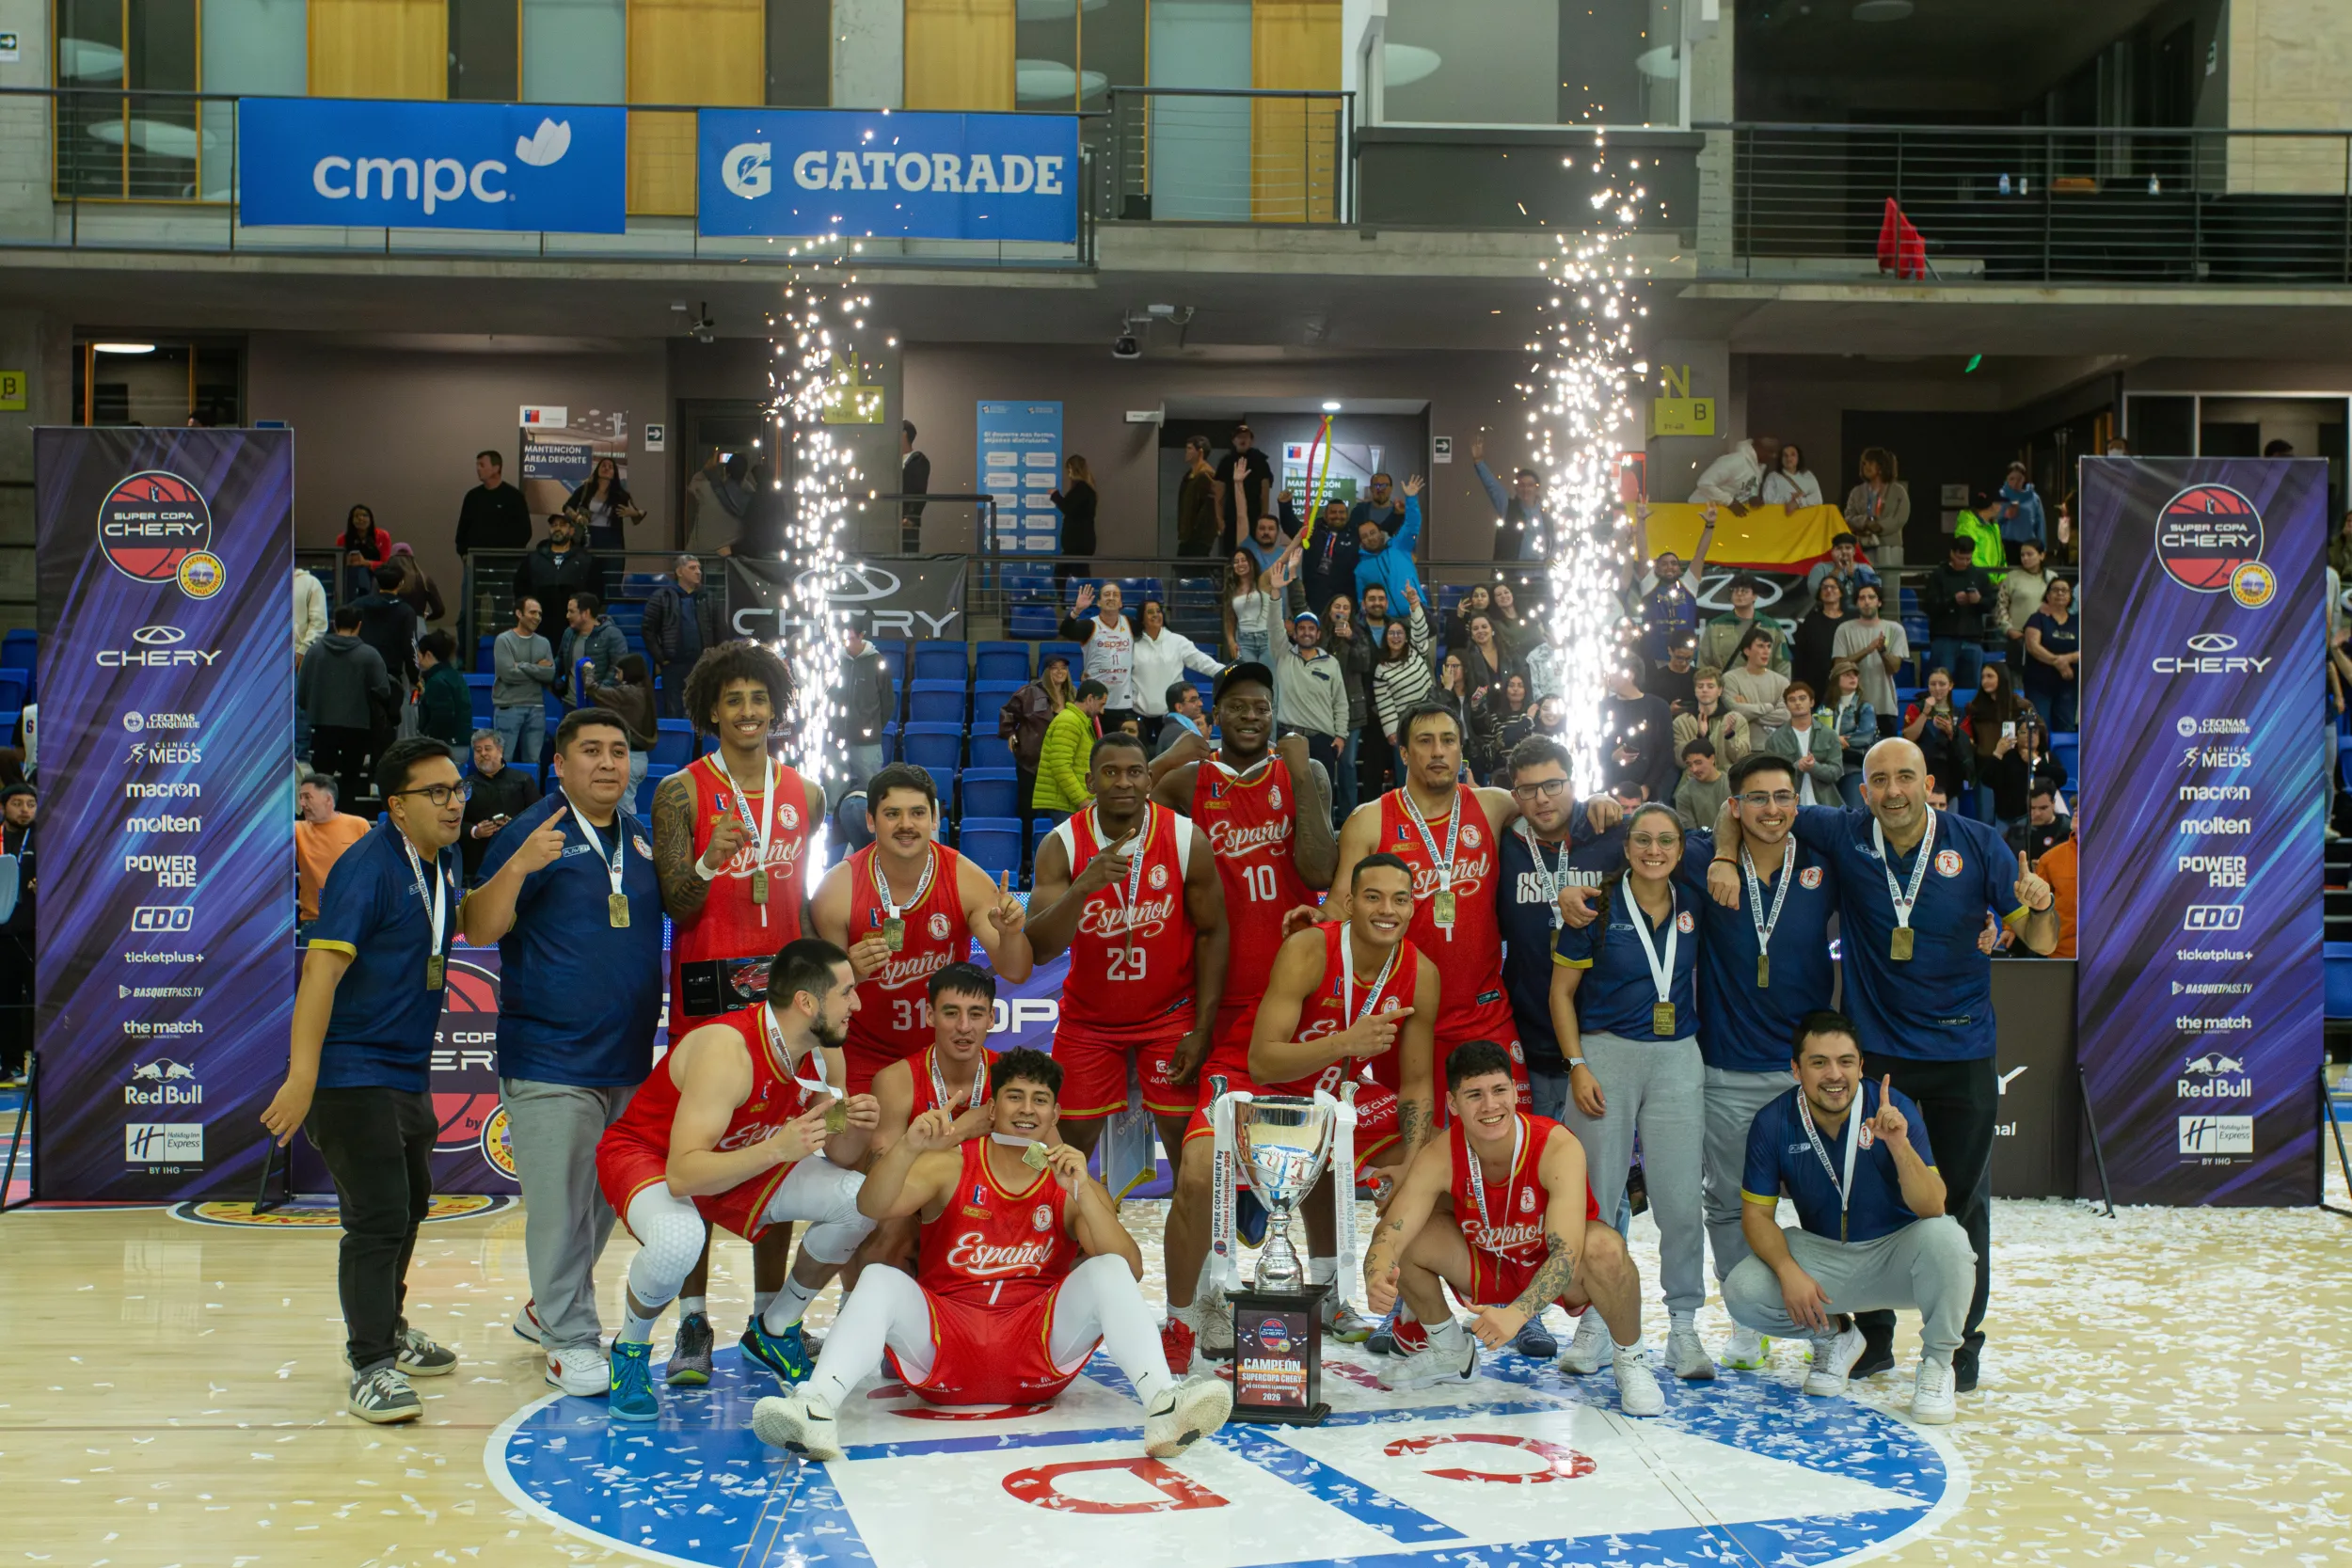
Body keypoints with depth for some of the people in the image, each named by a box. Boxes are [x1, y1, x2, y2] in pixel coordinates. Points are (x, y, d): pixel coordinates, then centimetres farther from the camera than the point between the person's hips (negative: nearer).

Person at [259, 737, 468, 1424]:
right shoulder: (367, 868, -18)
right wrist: (302, 1075, -31)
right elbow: (321, 969, -25)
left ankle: (387, 1329, 41)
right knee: (377, 1218, -11)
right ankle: (370, 1368, -4)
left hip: (408, 1070, 9)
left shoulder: (444, 864, 7)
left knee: (409, 1205, 23)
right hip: (352, 1072, -9)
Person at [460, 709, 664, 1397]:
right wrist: (519, 866, -30)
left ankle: (549, 1308, 34)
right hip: (550, 1061, -7)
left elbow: (670, 913, 23)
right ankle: (570, 1341, 6)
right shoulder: (533, 833, -9)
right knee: (560, 1205, -4)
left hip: (629, 1058, 7)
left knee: (607, 1201, 17)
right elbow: (478, 930, -14)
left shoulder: (641, 835, 10)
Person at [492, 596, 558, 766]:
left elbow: (550, 675, -1)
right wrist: (537, 669, -5)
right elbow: (508, 674, -14)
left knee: (533, 761, 6)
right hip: (508, 708, -4)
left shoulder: (543, 643, 10)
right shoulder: (504, 640, -3)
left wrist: (522, 666, -8)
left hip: (536, 708, 4)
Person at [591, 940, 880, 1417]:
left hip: (740, 1159, 7)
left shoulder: (825, 1054, -12)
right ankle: (629, 1351, -7)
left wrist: (855, 1129, -24)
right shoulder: (727, 1050, -35)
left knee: (861, 1199, -11)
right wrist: (776, 1150, -50)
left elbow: (838, 1159, -1)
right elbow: (682, 1175, -39)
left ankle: (773, 1331, 11)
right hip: (644, 1155, -7)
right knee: (680, 1238, -40)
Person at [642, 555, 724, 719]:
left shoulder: (709, 598, 9)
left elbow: (720, 631, 9)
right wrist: (659, 659, -6)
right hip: (673, 665, -2)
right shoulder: (662, 597, 0)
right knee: (673, 713, 2)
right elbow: (648, 629, 0)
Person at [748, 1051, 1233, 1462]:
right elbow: (872, 1207, -12)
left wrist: (1081, 1192, -21)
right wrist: (910, 1147, -31)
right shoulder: (950, 1167, 5)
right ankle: (814, 1411, -47)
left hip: (1038, 1352, 0)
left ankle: (1163, 1408, -42)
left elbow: (1132, 1271, -8)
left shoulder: (1072, 1184, 6)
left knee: (1108, 1271, -21)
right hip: (944, 1345, 0)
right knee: (878, 1279, -25)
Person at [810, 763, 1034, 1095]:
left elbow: (1016, 973, -13)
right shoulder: (837, 888, -16)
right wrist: (850, 971, -29)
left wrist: (1010, 934, -34)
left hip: (946, 1055, 1)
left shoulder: (966, 879, -13)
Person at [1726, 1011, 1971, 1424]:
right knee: (1742, 1293, -24)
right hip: (1822, 1255, 2)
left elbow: (1931, 1208, -23)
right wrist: (1788, 1272, -24)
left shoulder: (1895, 1109, -17)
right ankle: (1834, 1335, 10)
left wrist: (1899, 1145, -40)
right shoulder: (1774, 1123, -11)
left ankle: (1937, 1363, -8)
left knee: (1943, 1236, -35)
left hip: (1894, 1253, -2)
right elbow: (1757, 1214, -6)